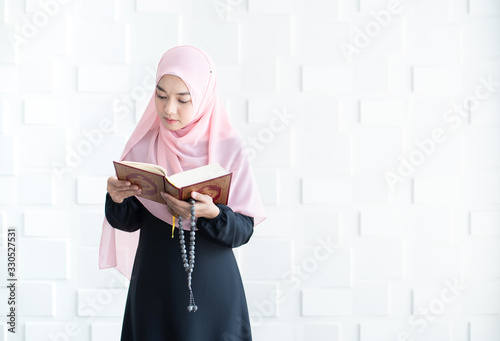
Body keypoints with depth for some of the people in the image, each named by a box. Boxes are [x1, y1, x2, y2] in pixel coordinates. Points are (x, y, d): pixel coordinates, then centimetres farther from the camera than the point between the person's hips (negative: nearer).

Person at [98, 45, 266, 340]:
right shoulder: (143, 145, -3)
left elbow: (244, 229, -10)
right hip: (154, 284, 2)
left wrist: (213, 214, -28)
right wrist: (117, 199, -20)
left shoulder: (228, 148, -10)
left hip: (212, 288, -2)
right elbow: (130, 222, 0)